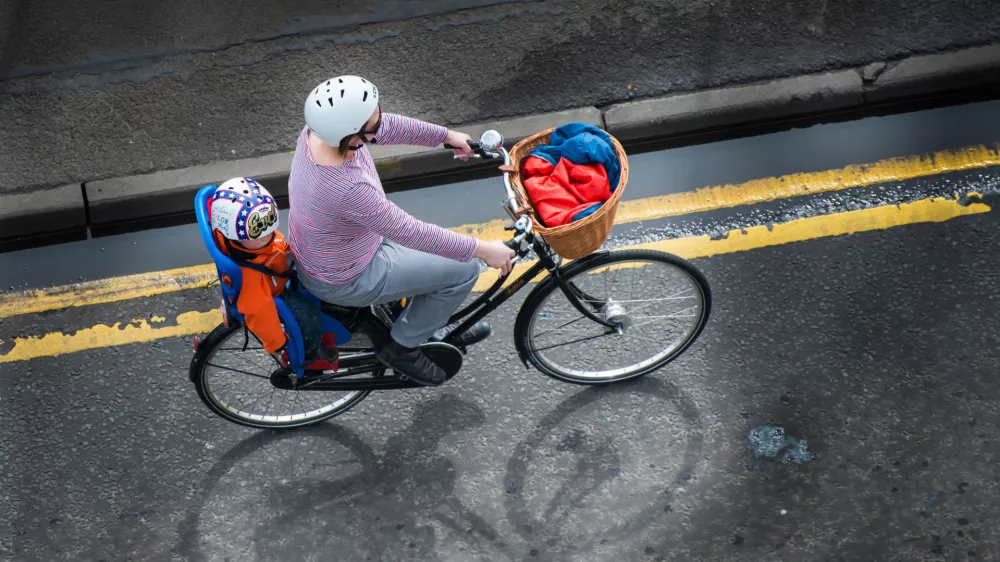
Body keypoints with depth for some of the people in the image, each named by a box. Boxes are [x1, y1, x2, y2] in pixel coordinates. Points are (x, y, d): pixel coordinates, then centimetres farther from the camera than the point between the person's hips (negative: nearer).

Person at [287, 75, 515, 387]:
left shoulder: (318, 129, -19)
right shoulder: (349, 189, -42)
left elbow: (390, 125, -2)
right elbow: (412, 233, -32)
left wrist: (445, 134, 6)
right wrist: (482, 249, -22)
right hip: (344, 281, -8)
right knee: (464, 268, -2)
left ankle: (431, 328, 43)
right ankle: (401, 346, 16)